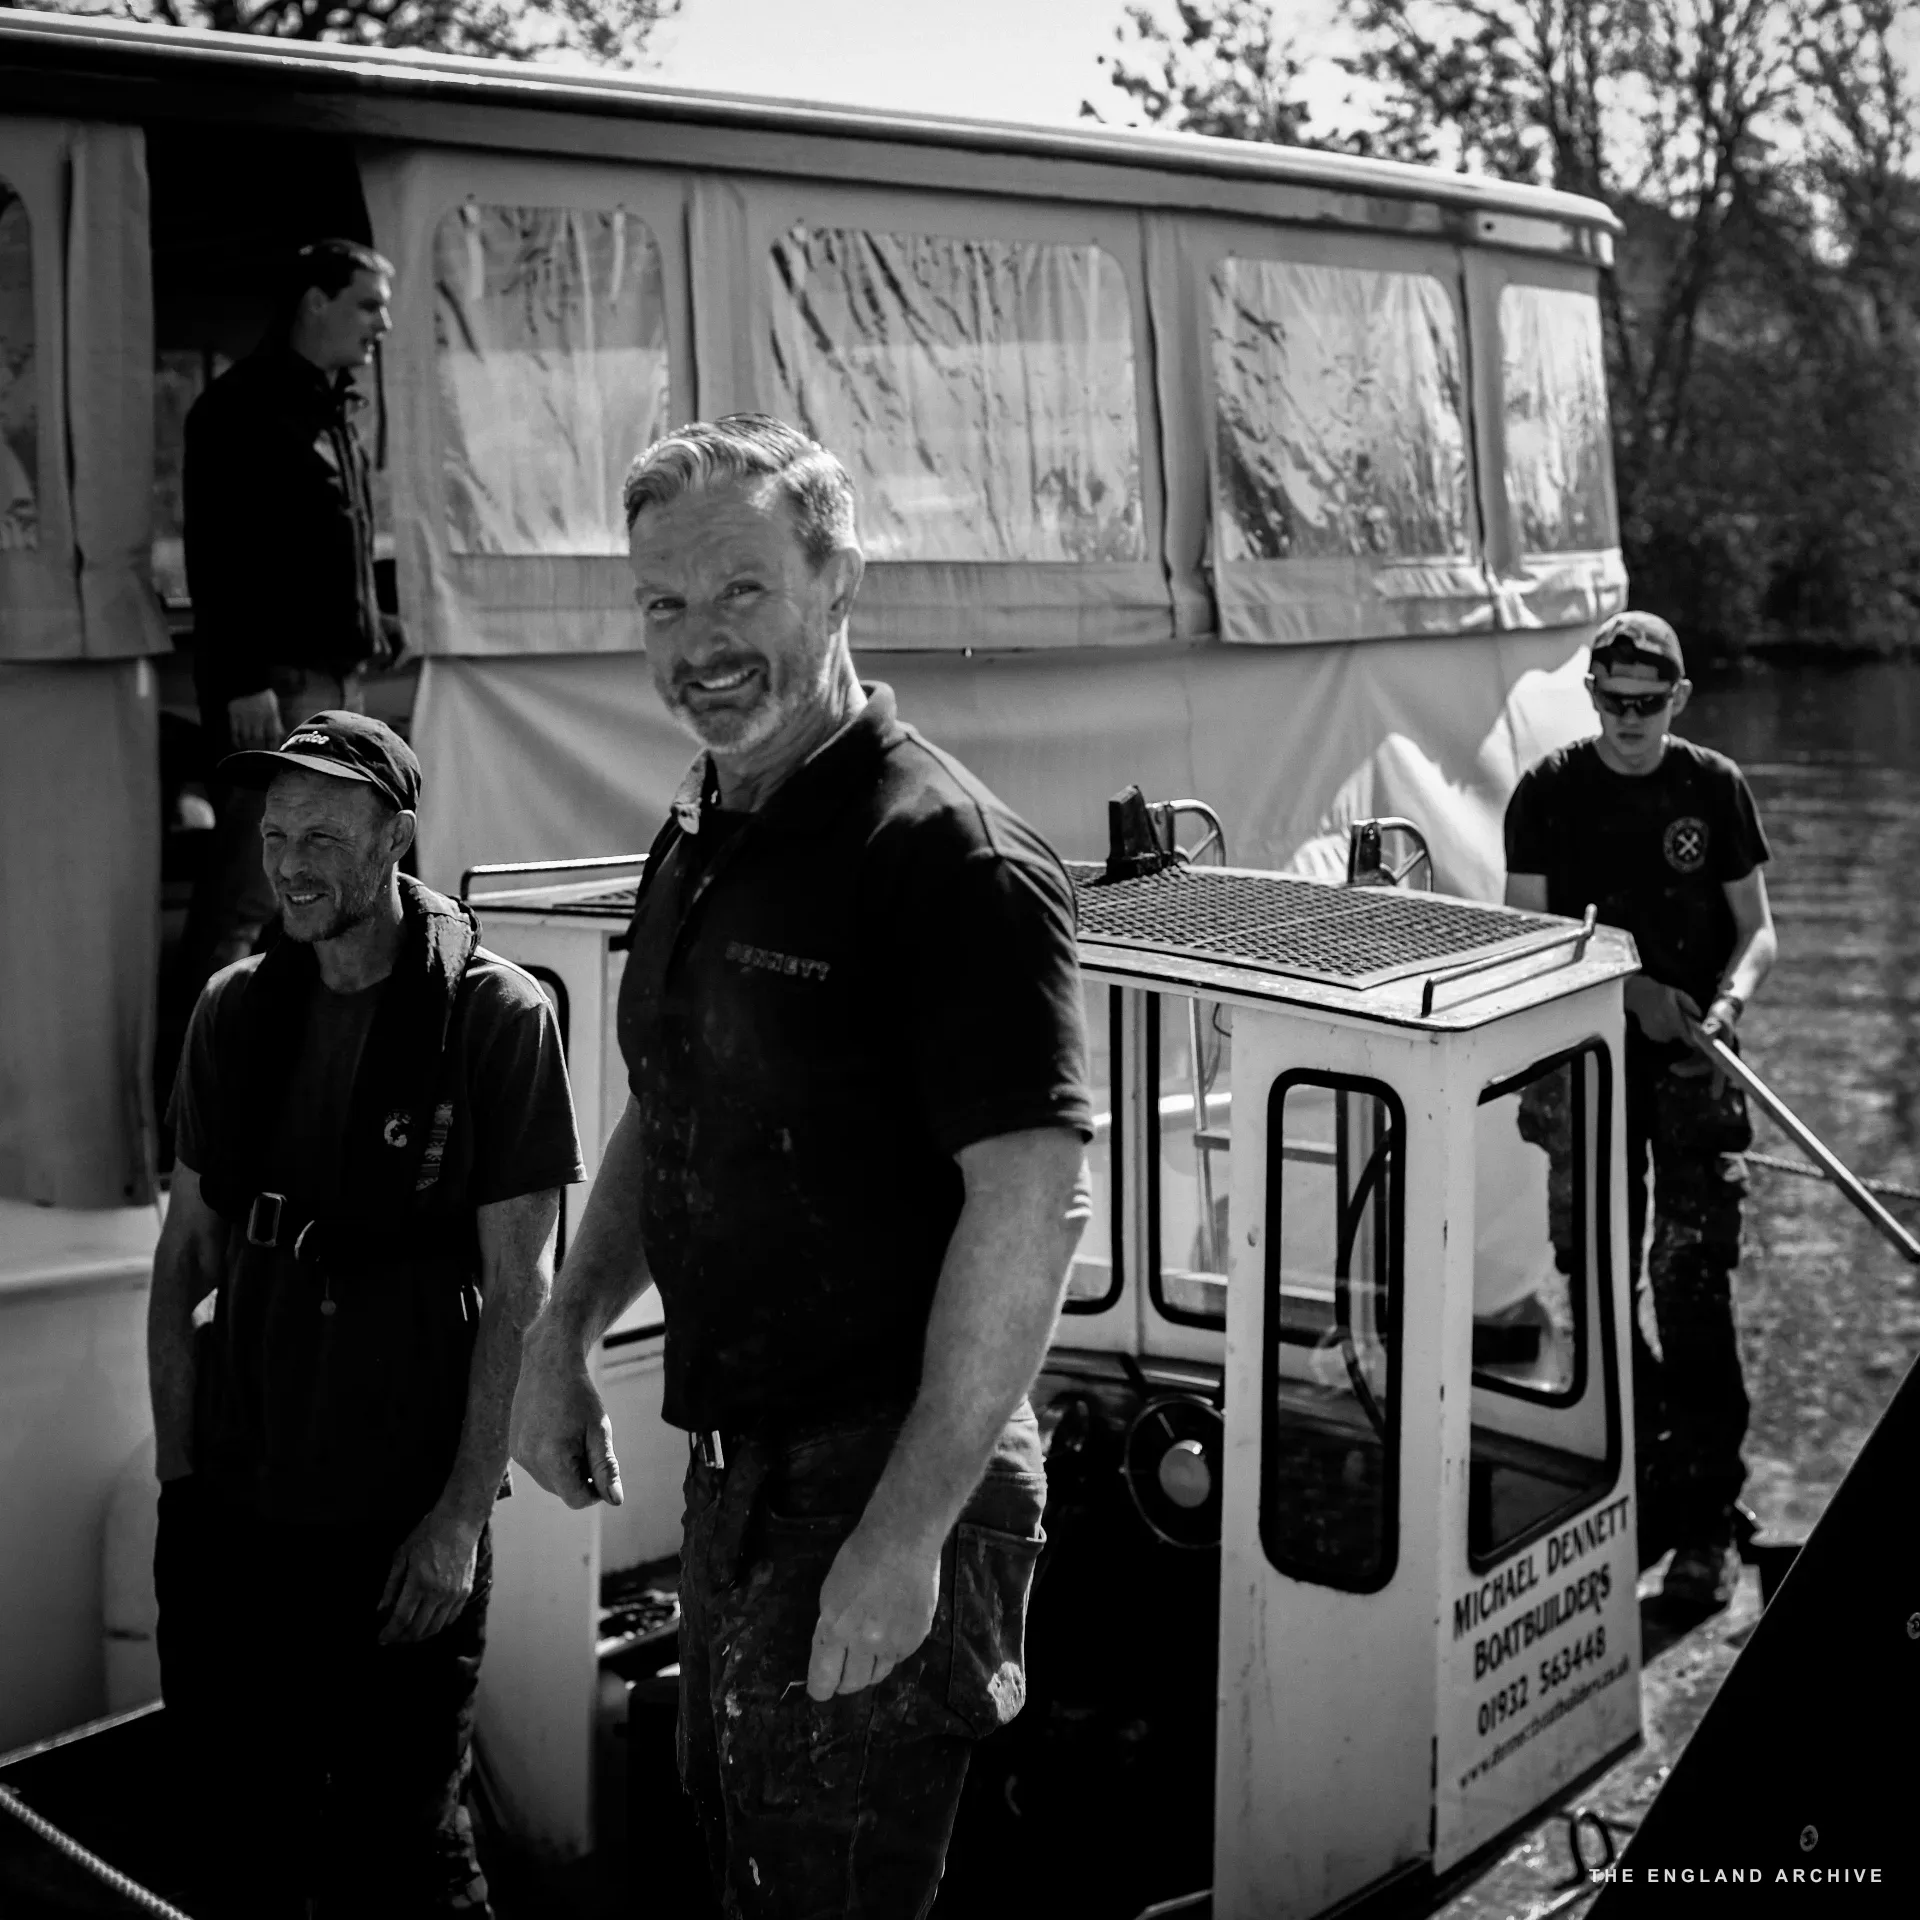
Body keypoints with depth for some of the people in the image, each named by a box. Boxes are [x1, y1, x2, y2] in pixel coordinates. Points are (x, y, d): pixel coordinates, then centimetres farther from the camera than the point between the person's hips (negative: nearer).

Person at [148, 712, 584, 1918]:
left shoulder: (496, 1017, -9)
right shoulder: (236, 1011, 4)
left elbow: (518, 1289, -8)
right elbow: (187, 1249, 11)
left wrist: (463, 1514, -10)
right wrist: (176, 1465, 5)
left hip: (404, 1523, -4)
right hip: (229, 1504, 4)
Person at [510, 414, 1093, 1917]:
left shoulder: (946, 859, -19)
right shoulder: (695, 846, 10)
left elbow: (1035, 1199, -25)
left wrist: (909, 1531, -27)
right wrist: (564, 1342, 10)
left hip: (883, 1504, -9)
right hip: (738, 1478, 9)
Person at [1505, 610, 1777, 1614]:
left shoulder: (1714, 788, 2)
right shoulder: (1549, 793, 2)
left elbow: (1757, 930, 6)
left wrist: (1728, 999, -15)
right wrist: (1632, 990, -13)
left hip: (1692, 1064, -1)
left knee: (1691, 1280, -9)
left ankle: (1705, 1520, -5)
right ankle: (1638, 1482, 22)